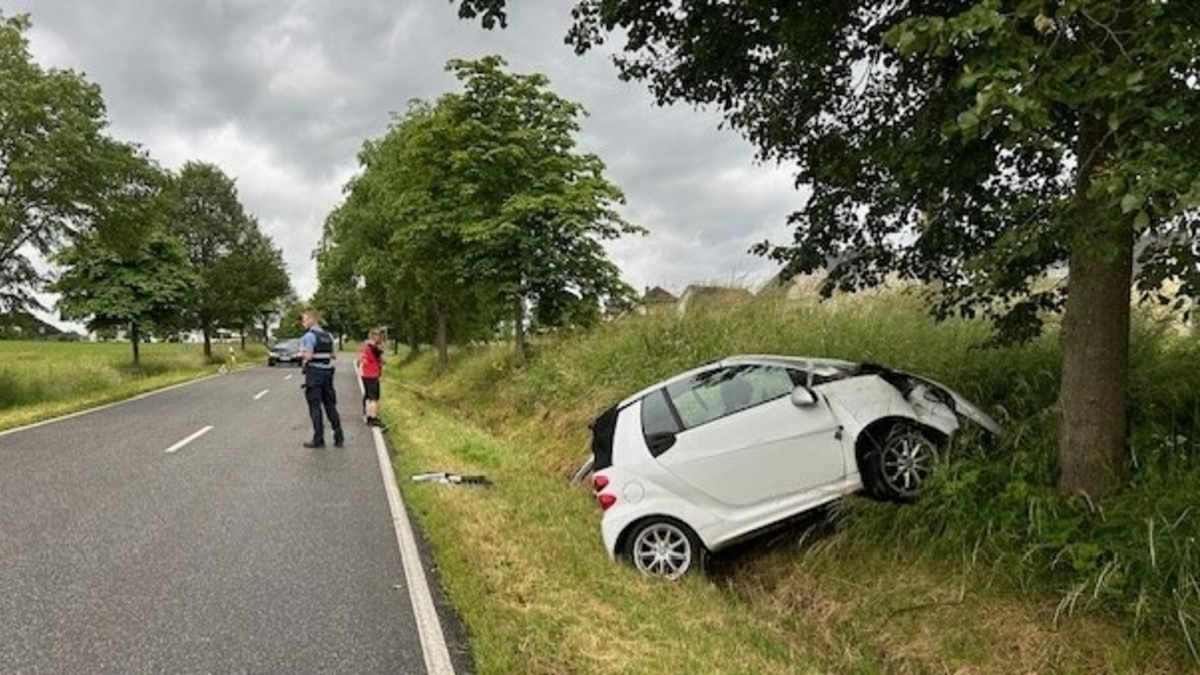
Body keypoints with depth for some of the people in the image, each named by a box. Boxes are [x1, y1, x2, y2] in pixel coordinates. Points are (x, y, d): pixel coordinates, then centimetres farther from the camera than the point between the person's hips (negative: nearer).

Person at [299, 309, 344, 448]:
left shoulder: (309, 336, -11)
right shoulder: (328, 336, 12)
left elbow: (308, 356, -19)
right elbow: (332, 355, 14)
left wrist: (302, 358, 0)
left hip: (314, 373, -7)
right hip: (327, 372, 7)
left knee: (315, 406, -1)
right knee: (330, 405, 11)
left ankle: (318, 439, 2)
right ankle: (339, 437, 12)